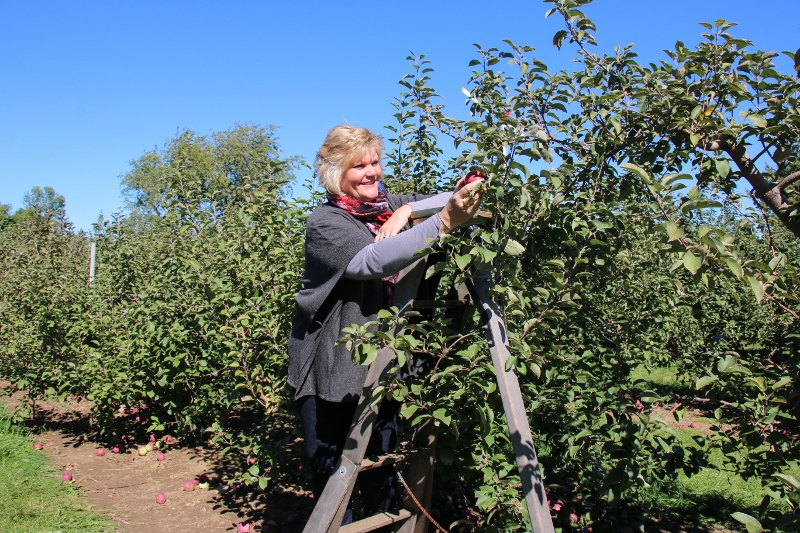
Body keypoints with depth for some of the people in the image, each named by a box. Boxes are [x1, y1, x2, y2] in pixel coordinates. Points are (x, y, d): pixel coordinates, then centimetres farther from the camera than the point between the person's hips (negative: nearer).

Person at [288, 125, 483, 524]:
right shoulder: (326, 222, -12)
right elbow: (372, 260, -30)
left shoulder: (389, 207, 8)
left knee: (381, 474, 13)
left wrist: (407, 211, -19)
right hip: (331, 369, -5)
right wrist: (443, 222, -40)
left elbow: (440, 203, 1)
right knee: (331, 476, 3)